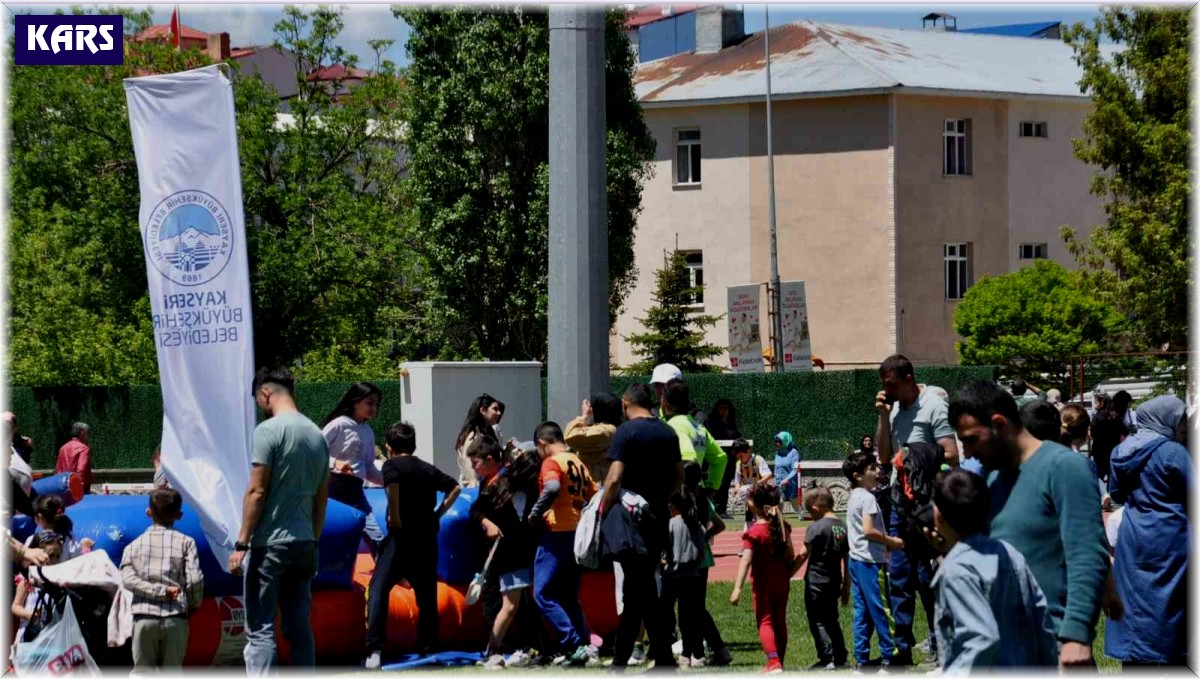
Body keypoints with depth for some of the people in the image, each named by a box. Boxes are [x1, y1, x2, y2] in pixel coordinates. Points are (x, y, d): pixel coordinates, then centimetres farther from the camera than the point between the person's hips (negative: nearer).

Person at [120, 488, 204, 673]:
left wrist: (159, 591, -8)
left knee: (142, 671, 5)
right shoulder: (185, 542, 5)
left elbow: (127, 578, -5)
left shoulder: (135, 544, 10)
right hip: (175, 617, -1)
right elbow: (194, 580, -5)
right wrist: (194, 605, 12)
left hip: (144, 616, 1)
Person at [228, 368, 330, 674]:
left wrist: (241, 544, -11)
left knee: (260, 629, -7)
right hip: (304, 543, 7)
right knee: (300, 628, 11)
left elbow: (257, 492, -13)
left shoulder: (269, 430, -10)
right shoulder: (317, 434, 12)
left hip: (270, 544, -7)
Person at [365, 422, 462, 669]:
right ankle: (427, 651, 16)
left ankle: (374, 650, -24)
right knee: (426, 596, 14)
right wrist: (438, 513, 19)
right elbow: (455, 487, 24)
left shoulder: (392, 465, -1)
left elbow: (392, 484, -22)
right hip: (427, 538, 6)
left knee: (379, 590, -9)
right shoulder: (428, 469, 17)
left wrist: (394, 517, -14)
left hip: (403, 536, -6)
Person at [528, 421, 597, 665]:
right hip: (577, 533, 8)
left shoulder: (552, 462, -10)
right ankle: (583, 645, 11)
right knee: (569, 596, 15)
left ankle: (574, 645, -13)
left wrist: (535, 514, -18)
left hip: (557, 533, -8)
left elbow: (553, 488, -29)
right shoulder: (578, 463, 14)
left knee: (543, 594, -5)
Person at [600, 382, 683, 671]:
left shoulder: (626, 431, -11)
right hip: (659, 518, 6)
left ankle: (664, 658, -3)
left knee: (641, 589, -1)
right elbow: (679, 477, 12)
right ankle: (621, 659, 18)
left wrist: (602, 513, -11)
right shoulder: (668, 433, 9)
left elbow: (615, 478, -19)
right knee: (636, 586, 14)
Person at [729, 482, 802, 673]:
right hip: (782, 582, 5)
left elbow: (746, 561, -24)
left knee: (765, 622, -2)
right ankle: (778, 663, 22)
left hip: (763, 584, -5)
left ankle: (774, 663, -18)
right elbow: (791, 555, 4)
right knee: (780, 622, 14)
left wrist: (737, 588, -26)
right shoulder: (782, 526, 0)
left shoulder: (754, 532, -17)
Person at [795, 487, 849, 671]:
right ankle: (840, 657, 19)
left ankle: (827, 659, -4)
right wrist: (846, 586, 16)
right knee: (832, 620, 18)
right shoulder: (843, 526, 3)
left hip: (816, 581, -7)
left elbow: (803, 554, -14)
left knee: (817, 621, 1)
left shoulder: (816, 527, -16)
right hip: (834, 581, 7)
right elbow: (847, 559, 8)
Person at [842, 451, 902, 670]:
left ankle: (861, 657, 10)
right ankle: (888, 655, -1)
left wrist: (886, 540, 12)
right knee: (881, 609, -4)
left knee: (862, 610, 9)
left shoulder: (854, 497, 14)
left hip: (855, 559, 9)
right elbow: (868, 531, -23)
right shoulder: (867, 498, -14)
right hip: (870, 561, -9)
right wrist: (892, 541, -11)